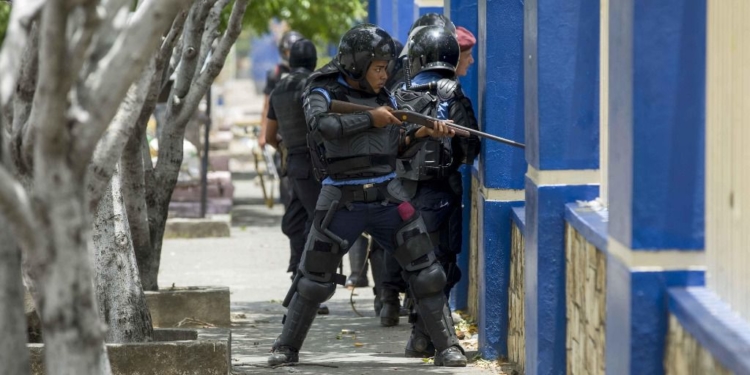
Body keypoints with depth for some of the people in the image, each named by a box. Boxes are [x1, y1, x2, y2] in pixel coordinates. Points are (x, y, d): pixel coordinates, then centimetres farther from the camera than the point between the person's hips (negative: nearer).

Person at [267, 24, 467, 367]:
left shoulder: (384, 96, 9)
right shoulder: (323, 93, -5)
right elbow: (323, 126, -26)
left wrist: (421, 133, 0)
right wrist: (370, 119, -21)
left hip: (388, 197, 3)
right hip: (342, 201, -3)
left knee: (424, 271, -3)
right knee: (313, 279, 4)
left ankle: (447, 347, 3)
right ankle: (286, 348, 19)